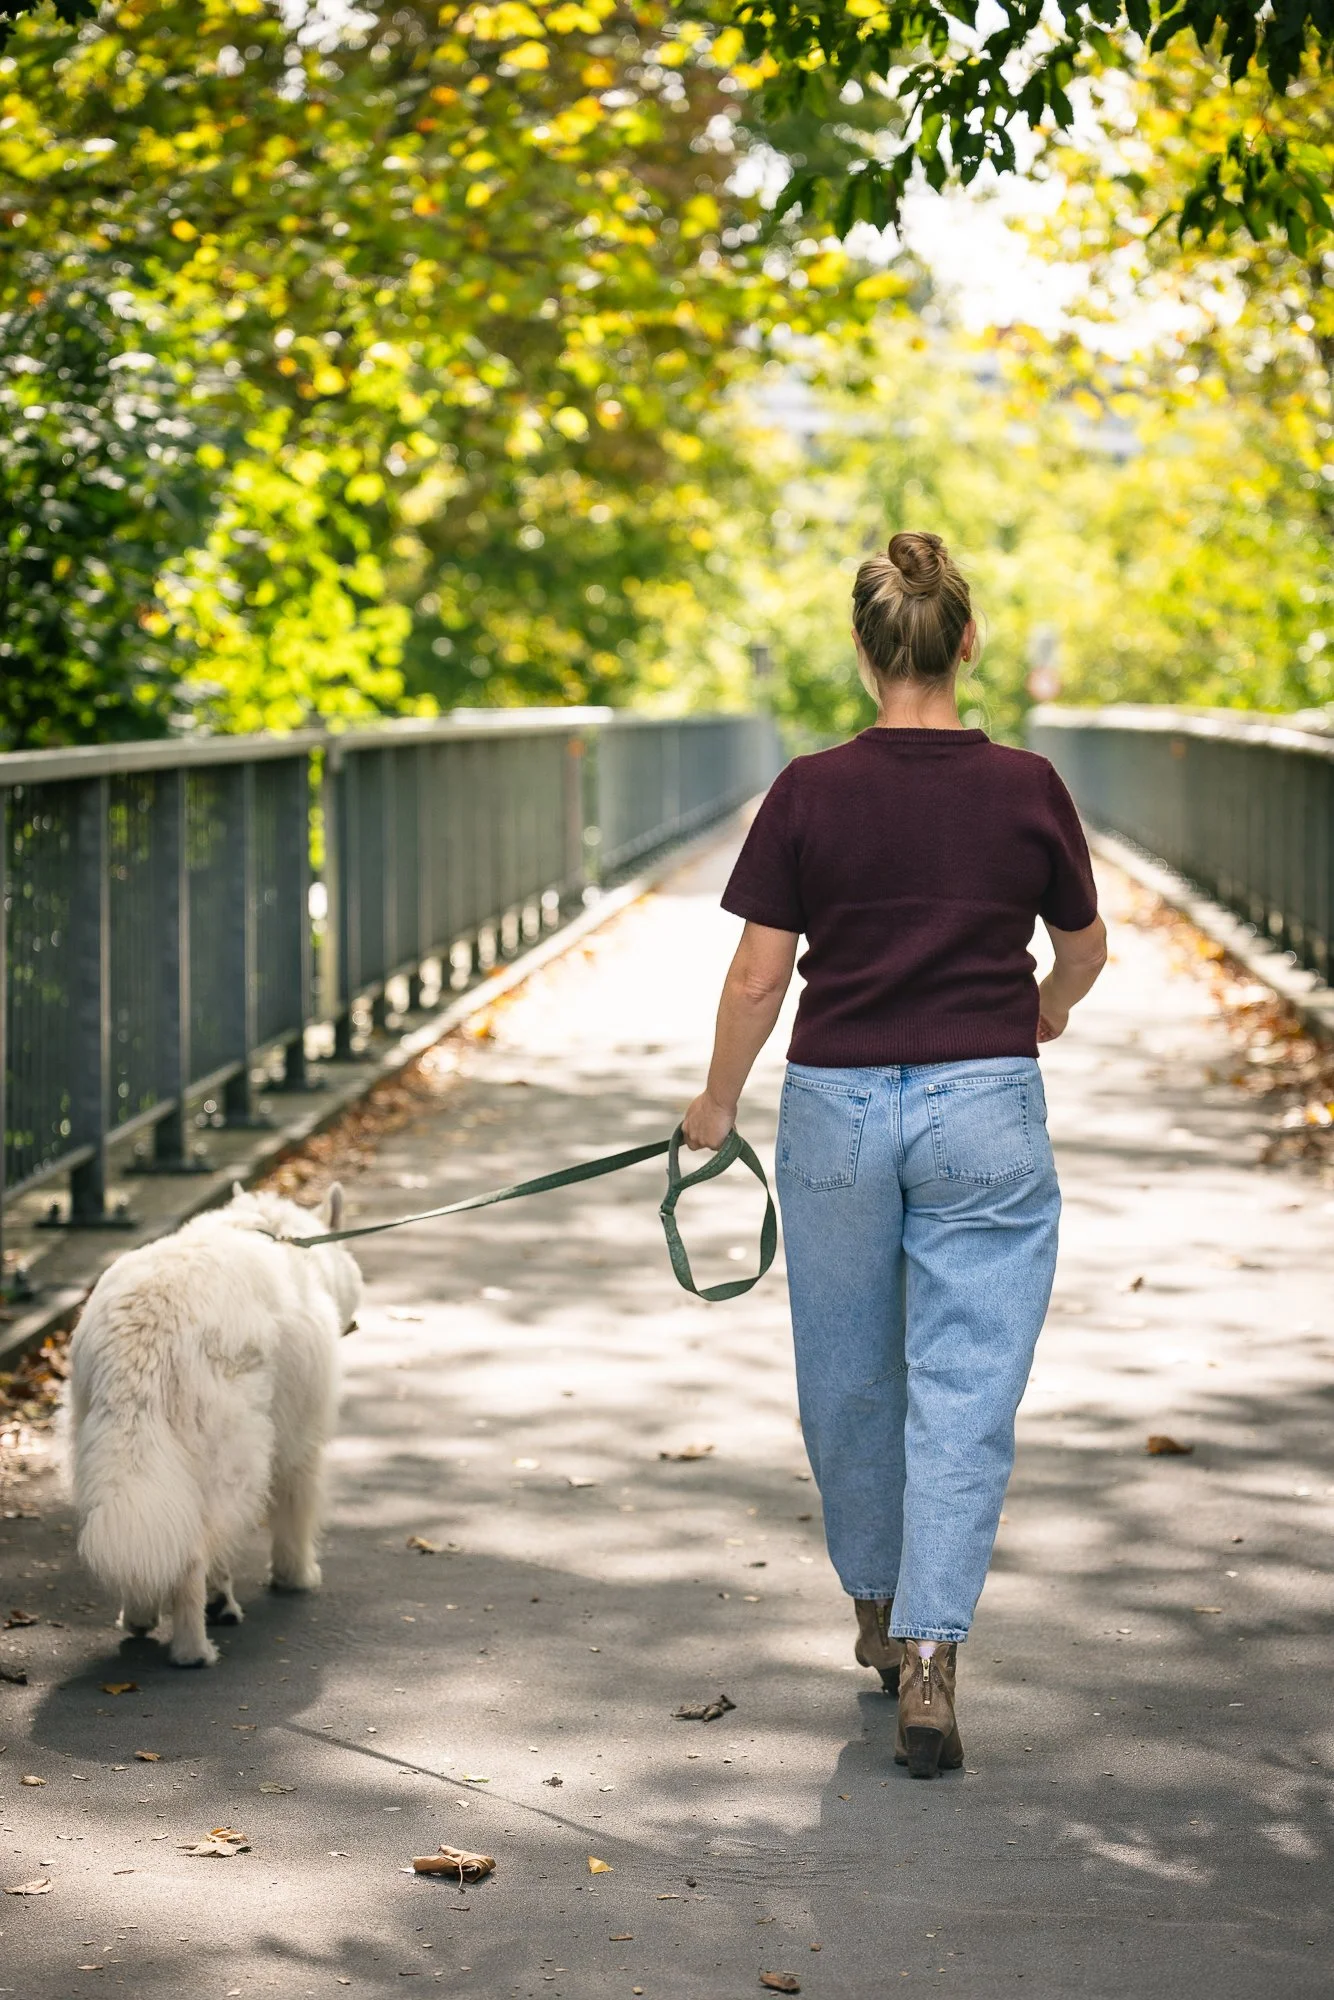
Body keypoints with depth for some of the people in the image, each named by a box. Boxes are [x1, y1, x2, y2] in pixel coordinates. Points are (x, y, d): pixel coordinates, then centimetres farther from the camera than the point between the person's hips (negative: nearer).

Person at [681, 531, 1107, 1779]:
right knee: (966, 1391, 1)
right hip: (986, 1111, -1)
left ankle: (878, 1605, 35)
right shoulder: (1027, 789, -5)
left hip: (838, 1103, 1)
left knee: (848, 1379, 18)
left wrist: (717, 1104, 11)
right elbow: (1084, 952, 9)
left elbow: (758, 977, -5)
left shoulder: (809, 794, -8)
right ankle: (927, 1658, -9)